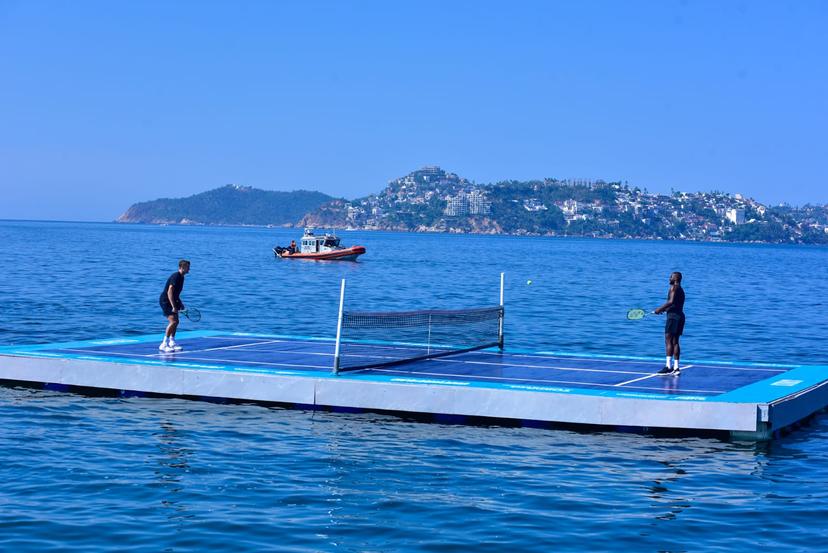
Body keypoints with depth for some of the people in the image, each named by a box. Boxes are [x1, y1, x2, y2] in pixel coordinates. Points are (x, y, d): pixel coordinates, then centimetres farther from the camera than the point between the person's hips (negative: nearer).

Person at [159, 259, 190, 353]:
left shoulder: (181, 277, 10)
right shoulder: (175, 277, -20)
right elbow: (169, 292, -27)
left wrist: (180, 303, 16)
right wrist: (173, 306, -30)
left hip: (172, 301, 10)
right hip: (165, 301, -10)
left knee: (176, 321, 12)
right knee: (173, 321, -19)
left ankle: (172, 343, 25)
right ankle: (164, 344, -16)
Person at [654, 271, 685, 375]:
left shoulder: (674, 287, -7)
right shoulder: (680, 290, 22)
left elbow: (671, 301, -21)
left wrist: (660, 309, -15)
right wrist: (664, 310, 21)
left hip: (673, 316, -10)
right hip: (680, 316, 10)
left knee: (668, 340, -11)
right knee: (675, 342, 10)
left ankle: (668, 366, -17)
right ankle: (676, 367, 8)